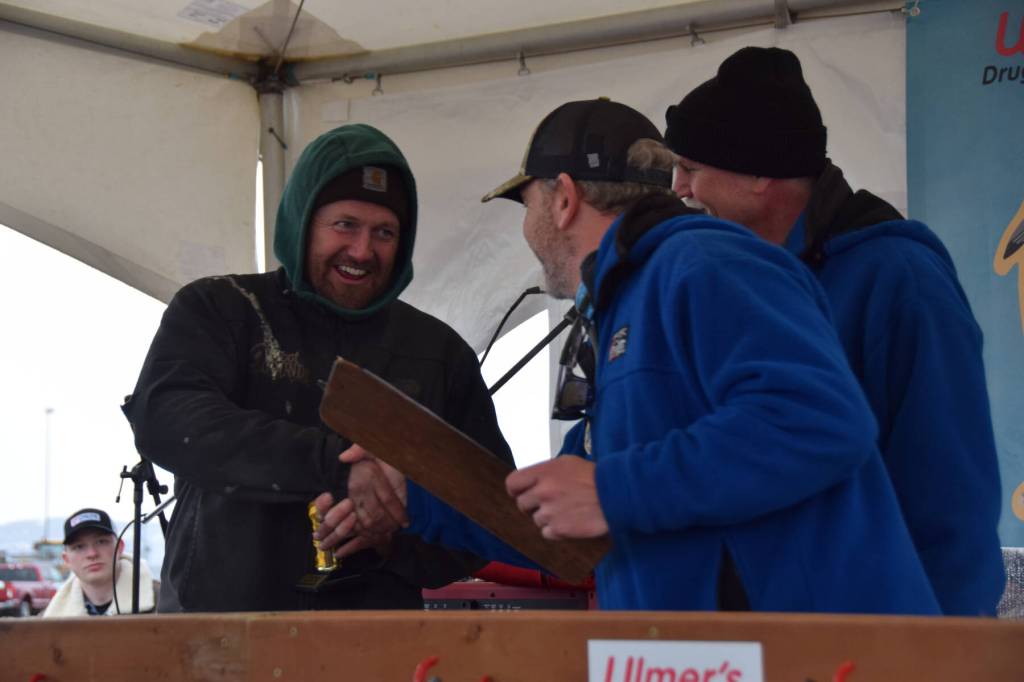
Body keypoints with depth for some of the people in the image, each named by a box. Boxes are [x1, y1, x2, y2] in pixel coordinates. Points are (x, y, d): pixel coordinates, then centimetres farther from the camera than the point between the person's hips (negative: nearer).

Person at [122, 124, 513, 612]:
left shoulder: (441, 353, 17)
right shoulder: (216, 311, 11)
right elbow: (163, 421, -9)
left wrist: (399, 540, -6)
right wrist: (336, 465, -18)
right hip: (218, 618, -2)